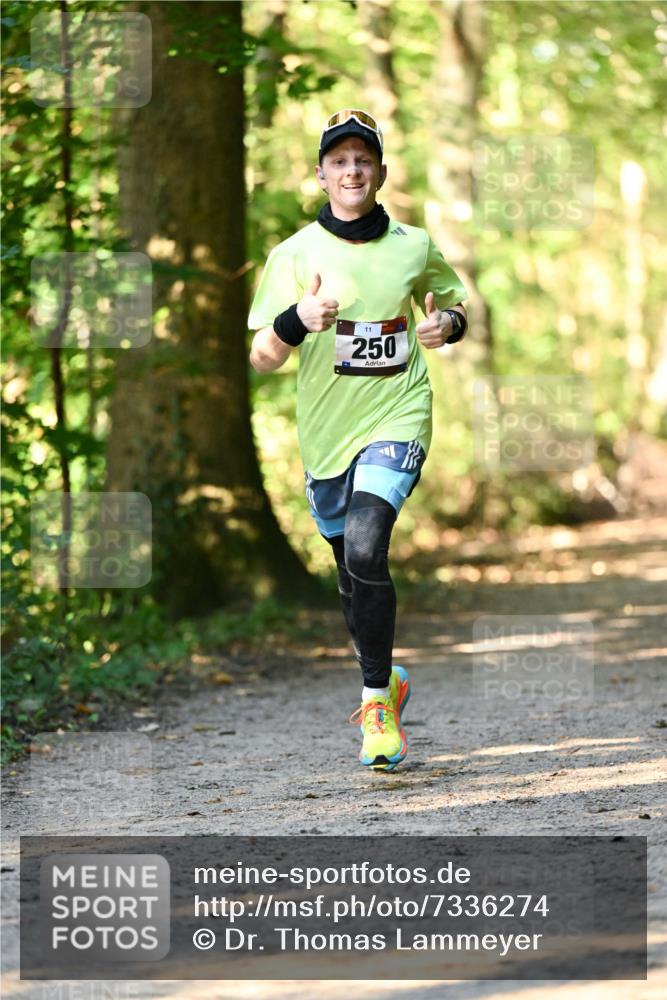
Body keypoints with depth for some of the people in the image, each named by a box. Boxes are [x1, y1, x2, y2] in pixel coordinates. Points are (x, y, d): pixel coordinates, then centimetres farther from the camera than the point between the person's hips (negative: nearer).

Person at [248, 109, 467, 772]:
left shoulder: (414, 247, 2)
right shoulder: (295, 254, -3)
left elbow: (450, 300, 21)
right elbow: (260, 358, -7)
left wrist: (448, 322, -3)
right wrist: (298, 321, -27)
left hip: (397, 419, -2)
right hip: (325, 431, 2)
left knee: (365, 550, -24)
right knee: (351, 572, 15)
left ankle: (377, 700, -13)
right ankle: (386, 682, 40)